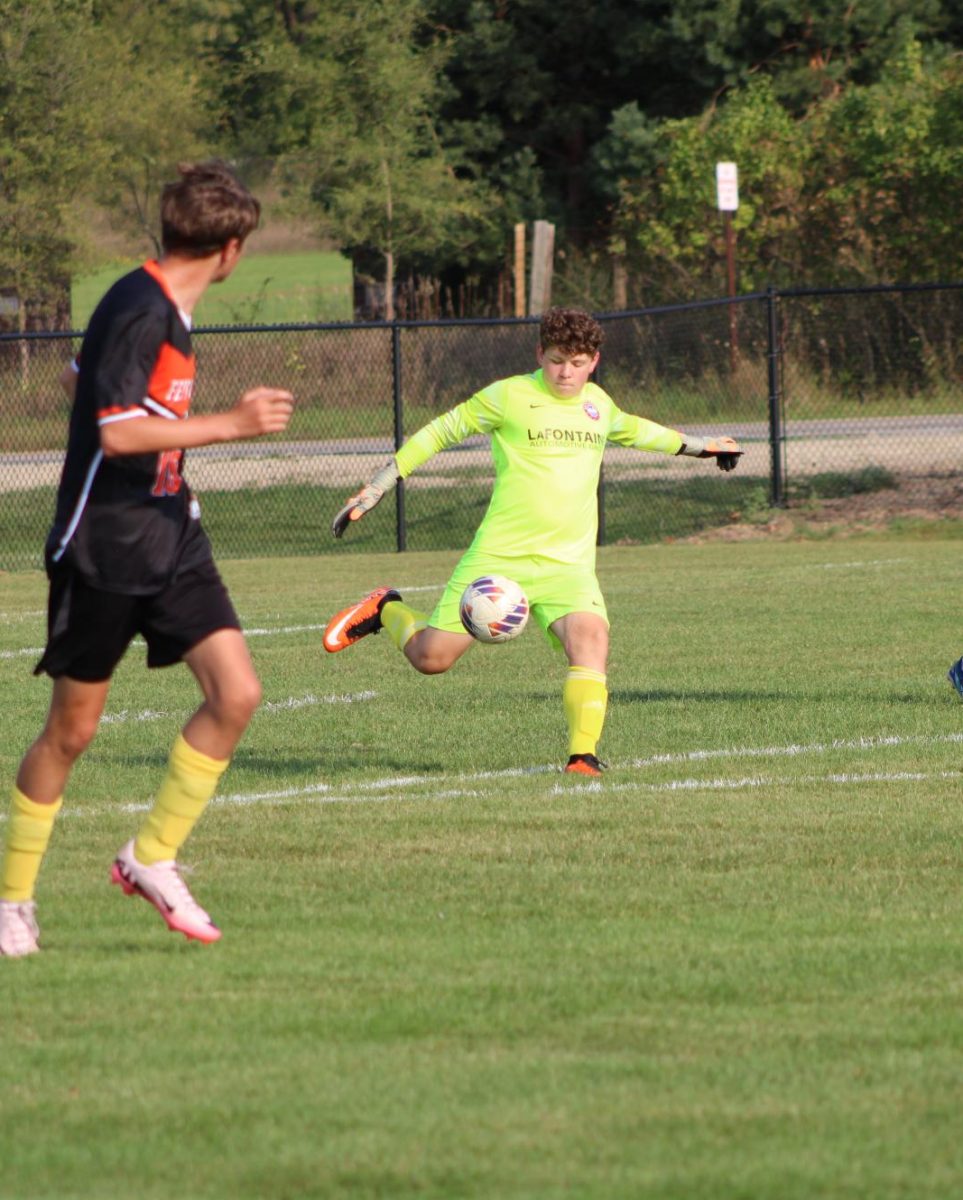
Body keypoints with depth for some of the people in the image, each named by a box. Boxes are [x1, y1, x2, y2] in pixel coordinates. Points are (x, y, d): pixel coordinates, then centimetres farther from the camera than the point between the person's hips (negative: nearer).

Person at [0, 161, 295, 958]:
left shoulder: (165, 308, 10)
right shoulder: (139, 311, -18)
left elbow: (79, 380, 24)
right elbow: (118, 432, -25)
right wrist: (232, 424, -24)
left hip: (171, 541, 8)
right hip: (103, 552, -8)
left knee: (237, 693, -6)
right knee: (73, 729, 2)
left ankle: (152, 860, 6)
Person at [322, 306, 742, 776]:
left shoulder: (597, 403, 13)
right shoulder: (510, 395, -4)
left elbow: (629, 429, 37)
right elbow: (442, 431, 3)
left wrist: (695, 445, 45)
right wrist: (376, 488, 1)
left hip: (569, 563, 3)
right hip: (499, 556, -3)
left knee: (590, 637, -27)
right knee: (430, 657, -3)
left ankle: (583, 754, -27)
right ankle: (387, 611, 29)